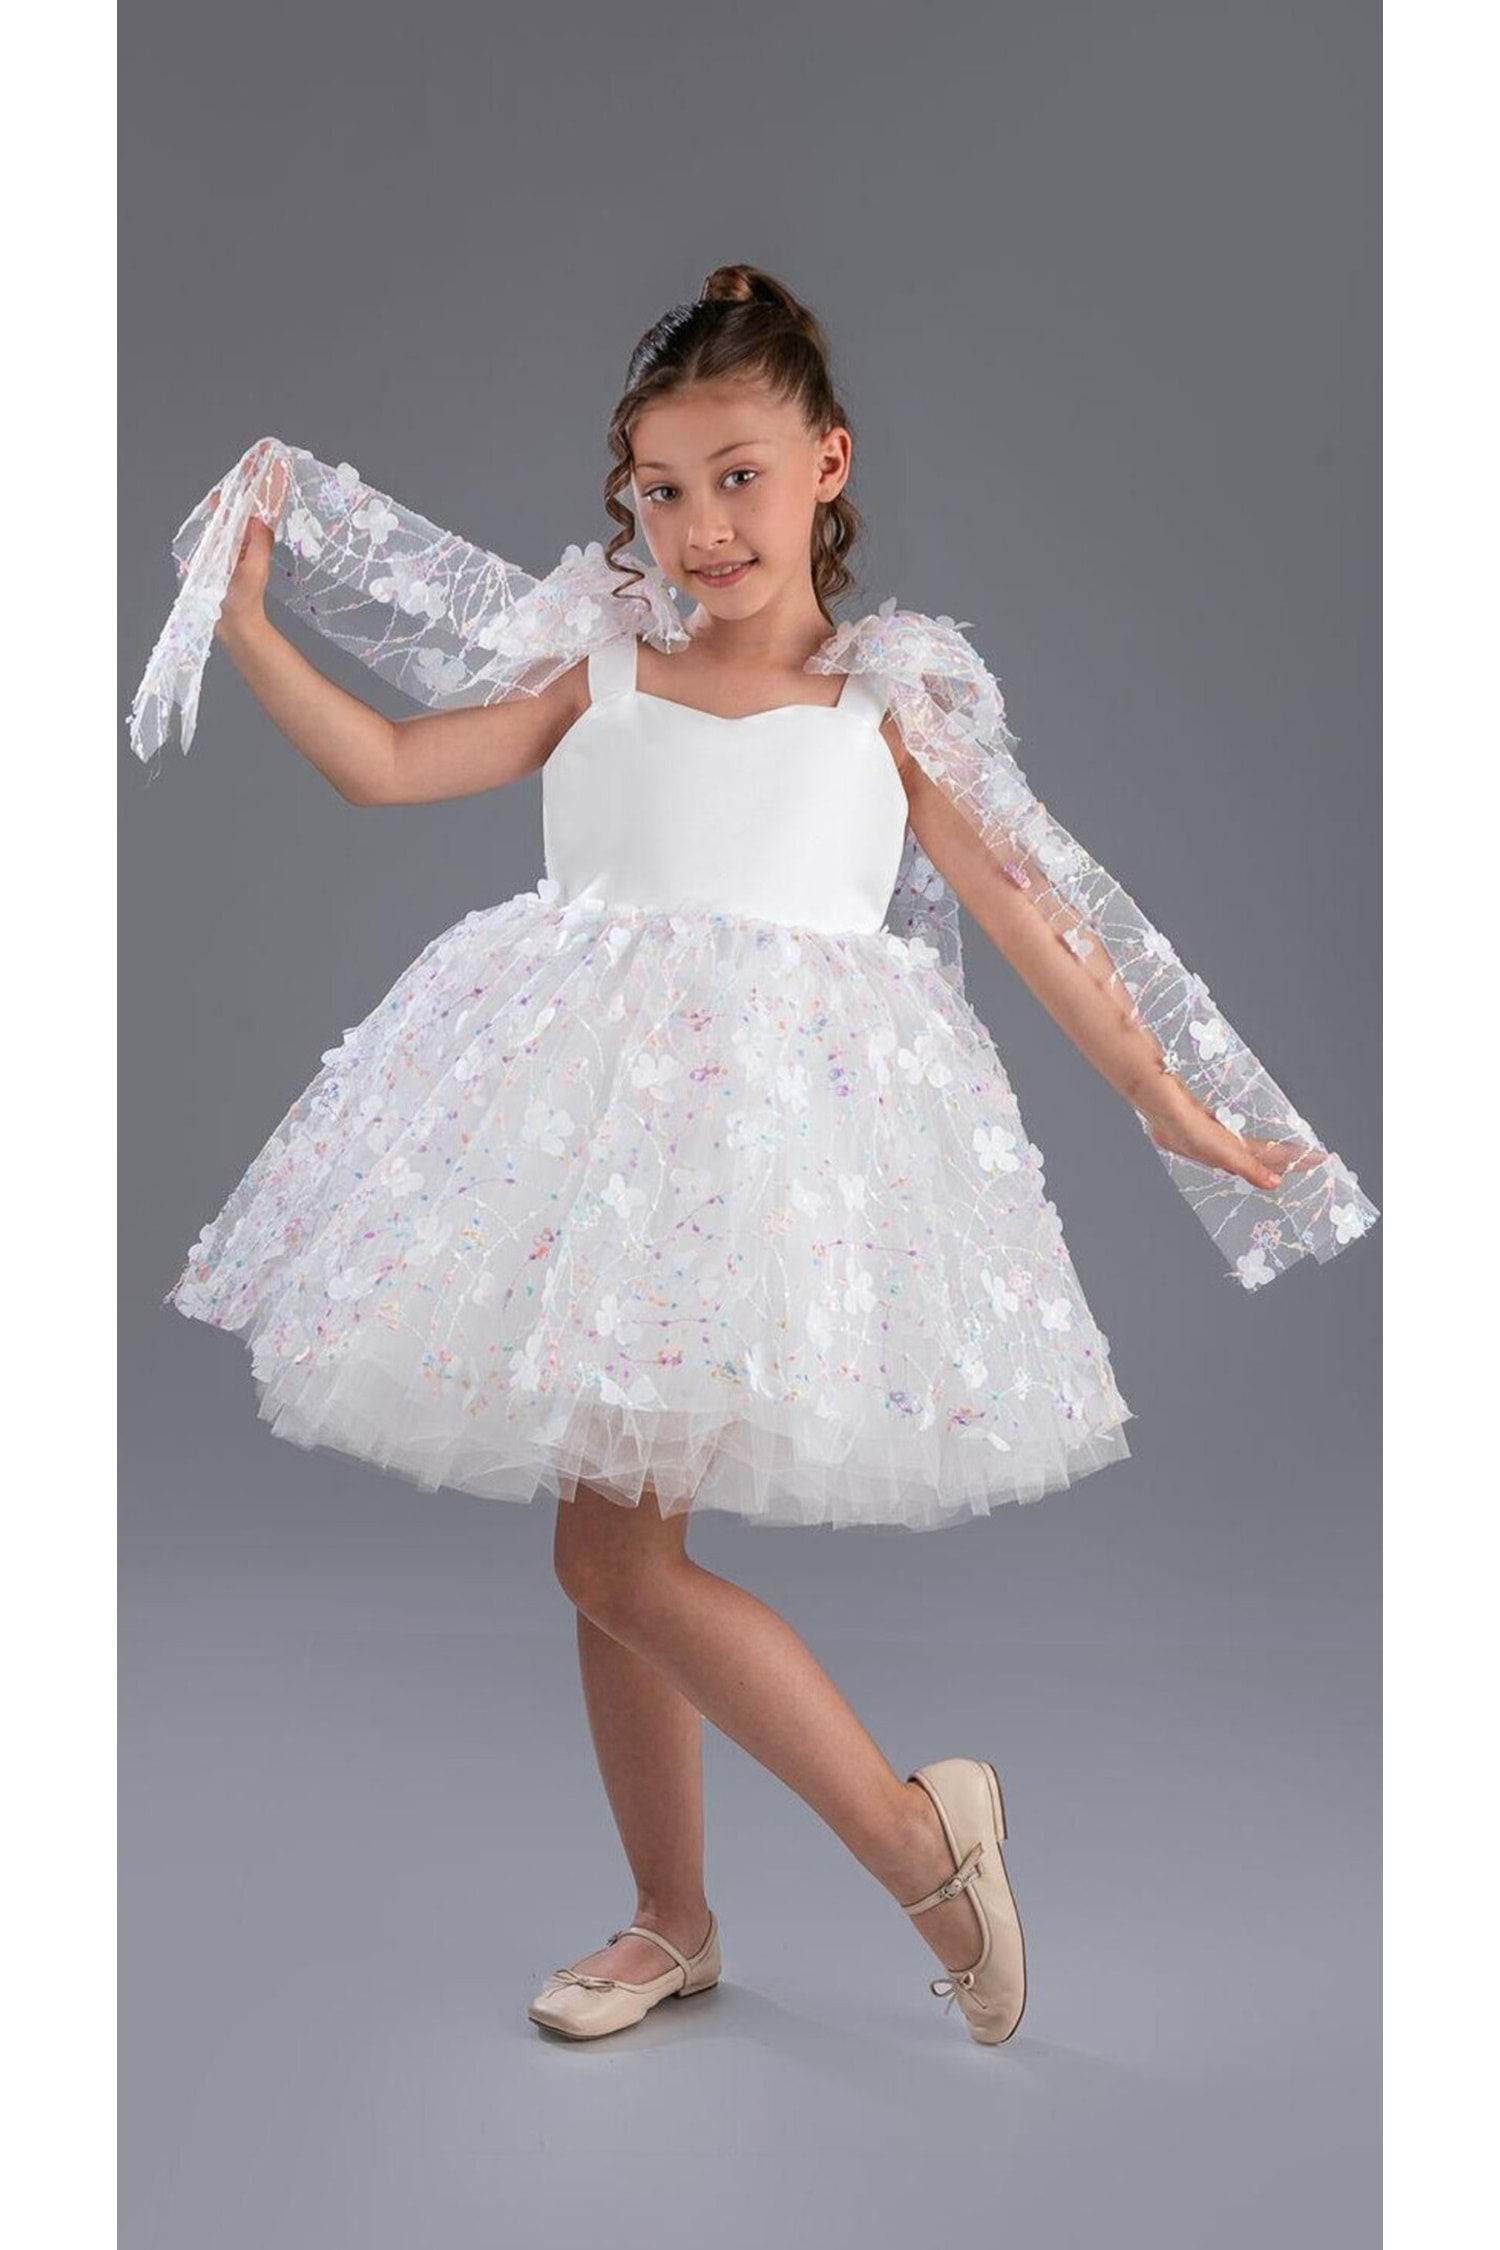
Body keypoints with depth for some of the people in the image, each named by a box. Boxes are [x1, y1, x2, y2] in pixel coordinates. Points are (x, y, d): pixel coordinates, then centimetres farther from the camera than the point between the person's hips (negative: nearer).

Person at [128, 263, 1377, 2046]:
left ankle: (919, 1832, 4)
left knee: (614, 1547, -12)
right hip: (595, 1106, 4)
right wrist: (247, 620, 2)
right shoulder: (603, 665, 13)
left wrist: (1175, 1109, 11)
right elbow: (386, 764, 11)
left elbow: (1034, 920, 9)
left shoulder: (889, 699, 7)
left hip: (780, 1111, -4)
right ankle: (671, 1919, 27)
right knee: (613, 1537, 10)